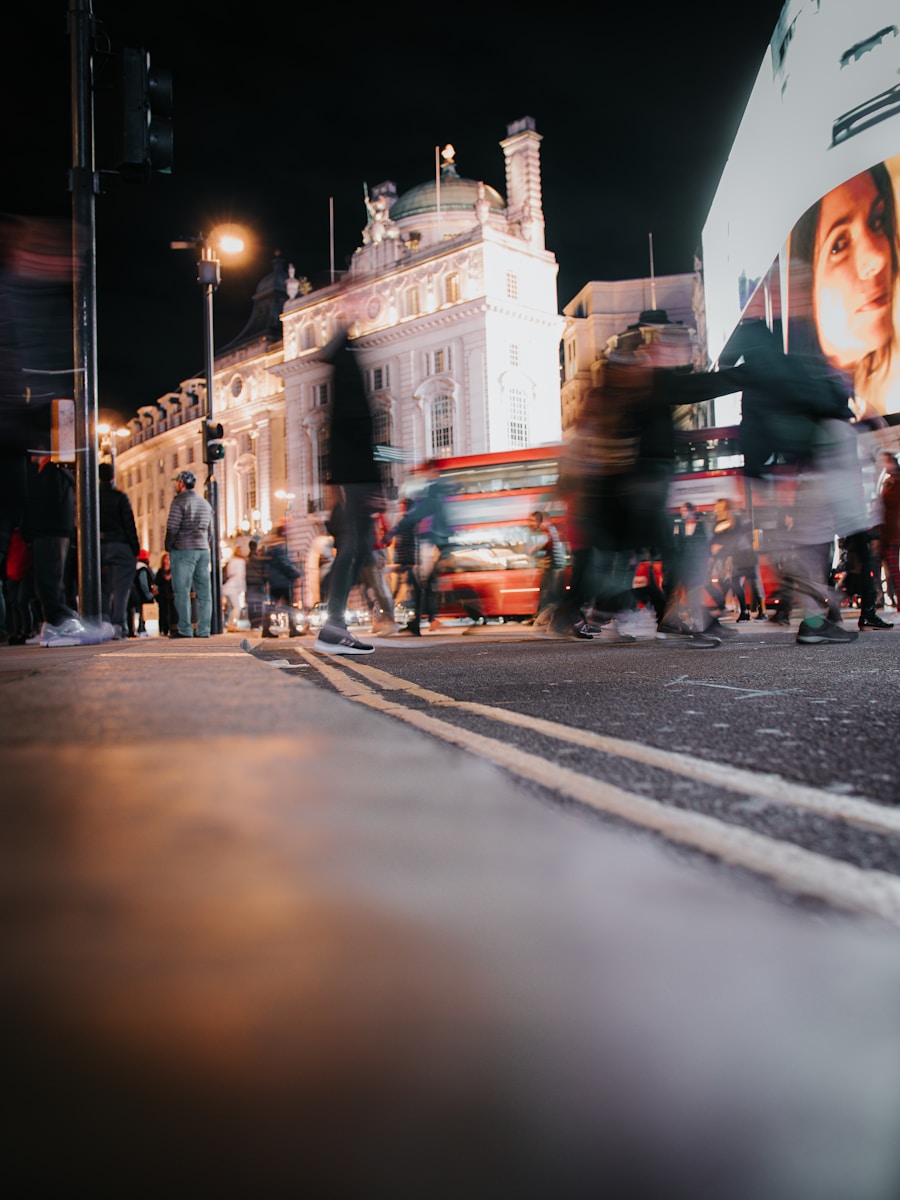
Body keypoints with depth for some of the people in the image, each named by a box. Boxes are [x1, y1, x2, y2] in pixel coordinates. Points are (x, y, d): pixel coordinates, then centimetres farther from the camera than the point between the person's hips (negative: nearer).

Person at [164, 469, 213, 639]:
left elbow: (172, 528, -13)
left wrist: (168, 547, 0)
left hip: (183, 550, -6)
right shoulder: (205, 503, 16)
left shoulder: (179, 501, -7)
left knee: (182, 591, -3)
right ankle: (203, 630, 5)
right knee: (204, 591, 4)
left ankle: (185, 629, -5)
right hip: (203, 549, 7)